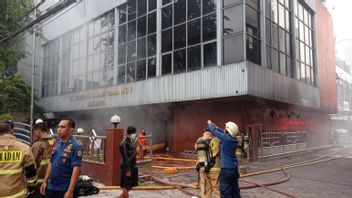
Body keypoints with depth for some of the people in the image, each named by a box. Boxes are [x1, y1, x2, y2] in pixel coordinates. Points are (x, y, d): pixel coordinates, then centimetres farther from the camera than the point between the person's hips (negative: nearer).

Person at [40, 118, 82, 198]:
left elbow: (76, 169, -19)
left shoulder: (75, 146, -16)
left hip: (65, 189, -6)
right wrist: (45, 181, 11)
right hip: (51, 187, 6)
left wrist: (70, 190, -22)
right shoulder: (57, 143, 4)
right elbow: (51, 163, 12)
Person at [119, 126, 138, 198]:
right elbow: (125, 158, -21)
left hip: (132, 167, 9)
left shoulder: (132, 142, 10)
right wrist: (128, 170, -21)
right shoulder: (124, 143, -19)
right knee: (126, 187, 2)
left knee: (130, 185, 17)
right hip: (127, 168, -9)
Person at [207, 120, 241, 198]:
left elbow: (214, 131, -7)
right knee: (235, 189, 15)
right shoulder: (234, 139, 2)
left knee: (225, 190, -1)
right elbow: (224, 133, 21)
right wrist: (216, 127, 24)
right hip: (234, 168, 8)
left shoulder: (226, 138, -18)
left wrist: (209, 124, 11)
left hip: (227, 168, -8)